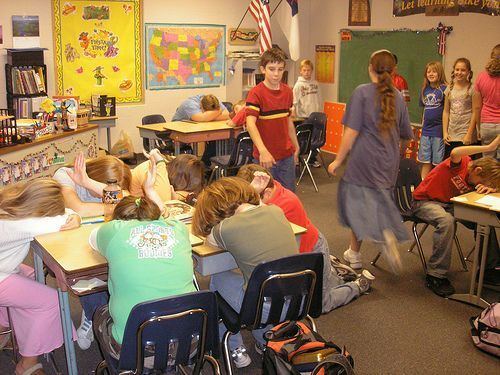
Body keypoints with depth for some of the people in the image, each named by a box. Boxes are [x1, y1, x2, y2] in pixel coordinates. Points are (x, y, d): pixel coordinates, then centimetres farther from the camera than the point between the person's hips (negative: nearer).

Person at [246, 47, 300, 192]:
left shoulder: (287, 92, 6)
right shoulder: (256, 93, -15)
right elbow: (250, 123, -28)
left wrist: (296, 146, 21)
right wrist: (263, 151, -41)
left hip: (287, 155, 5)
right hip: (265, 158, -5)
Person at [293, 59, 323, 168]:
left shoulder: (315, 83, 7)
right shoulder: (298, 85, -5)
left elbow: (319, 100, 12)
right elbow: (295, 103, -8)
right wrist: (298, 115, -14)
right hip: (303, 117, -4)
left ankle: (313, 158, 22)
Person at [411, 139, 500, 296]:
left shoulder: (476, 177, 2)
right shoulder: (462, 163, -20)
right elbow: (454, 153, -43)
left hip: (449, 204, 8)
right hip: (424, 201, -8)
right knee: (447, 221, -37)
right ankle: (435, 276, -30)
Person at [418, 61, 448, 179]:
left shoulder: (444, 89, -9)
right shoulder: (425, 90, 9)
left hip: (439, 129, -5)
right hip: (426, 130, 6)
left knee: (438, 163, 2)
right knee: (425, 162, 10)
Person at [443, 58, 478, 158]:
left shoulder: (472, 89, -5)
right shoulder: (449, 89, 9)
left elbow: (475, 113, -7)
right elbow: (446, 112, 10)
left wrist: (469, 134, -11)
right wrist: (445, 132, 3)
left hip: (465, 135, -4)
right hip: (451, 135, 4)